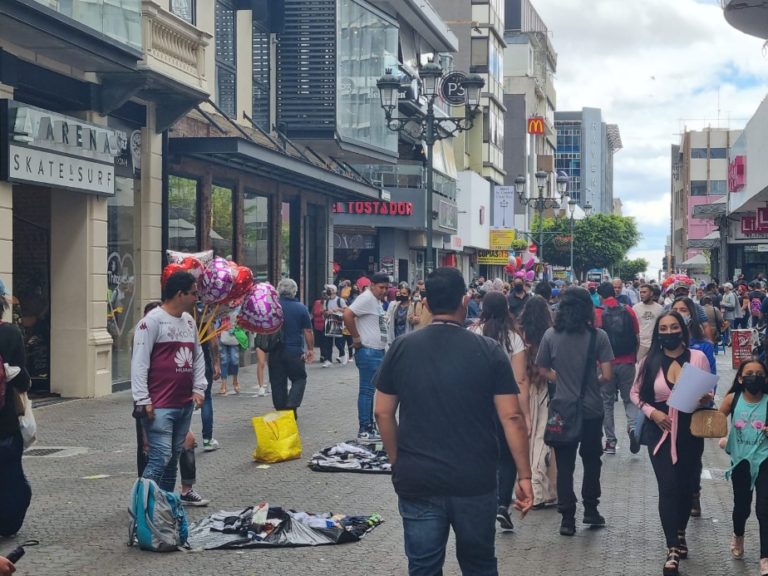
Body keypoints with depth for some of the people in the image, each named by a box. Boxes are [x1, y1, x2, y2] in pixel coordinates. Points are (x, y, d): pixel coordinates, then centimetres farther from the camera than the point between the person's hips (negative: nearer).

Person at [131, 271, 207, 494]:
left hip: (185, 404, 8)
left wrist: (199, 388, 10)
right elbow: (139, 362, -13)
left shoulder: (189, 321, 14)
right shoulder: (152, 321, -10)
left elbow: (198, 357, 22)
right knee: (161, 457, -12)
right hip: (160, 406, -8)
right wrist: (143, 400, -16)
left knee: (174, 457, 13)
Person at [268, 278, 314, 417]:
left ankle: (281, 411, 10)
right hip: (295, 351, -1)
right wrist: (310, 349, 7)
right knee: (299, 379, 11)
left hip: (276, 351, 1)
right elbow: (308, 331, -2)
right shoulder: (301, 308, -4)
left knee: (278, 383, 8)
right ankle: (292, 405, -9)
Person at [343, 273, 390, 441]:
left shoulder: (377, 301, 15)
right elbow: (347, 314, -26)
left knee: (370, 390, 15)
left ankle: (369, 425, 22)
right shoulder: (367, 298, -14)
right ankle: (364, 430, -5)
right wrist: (356, 337, -19)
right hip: (368, 352, -10)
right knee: (366, 390, -7)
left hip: (378, 351, 10)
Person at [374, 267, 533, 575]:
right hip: (475, 480, -1)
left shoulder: (402, 348, -2)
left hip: (417, 480, 1)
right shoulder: (489, 351, -6)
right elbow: (512, 417, -8)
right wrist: (524, 475, -2)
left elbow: (383, 413, 3)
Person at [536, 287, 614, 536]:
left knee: (565, 464, 6)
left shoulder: (551, 335, -6)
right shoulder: (598, 336, -10)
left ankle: (567, 518, 5)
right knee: (591, 460, 18)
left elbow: (543, 370, 1)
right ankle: (590, 509, 24)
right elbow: (607, 375, -11)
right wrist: (594, 382, 10)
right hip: (592, 410, 0)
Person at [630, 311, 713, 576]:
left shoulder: (698, 357, -4)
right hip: (660, 430, -1)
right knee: (668, 487, -7)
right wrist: (652, 412, -11)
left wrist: (707, 399, -18)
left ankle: (680, 533, 38)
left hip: (690, 430, 1)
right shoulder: (650, 361, -2)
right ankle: (673, 550, -3)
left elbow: (708, 393, 4)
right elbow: (636, 393, 5)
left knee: (687, 485, 13)